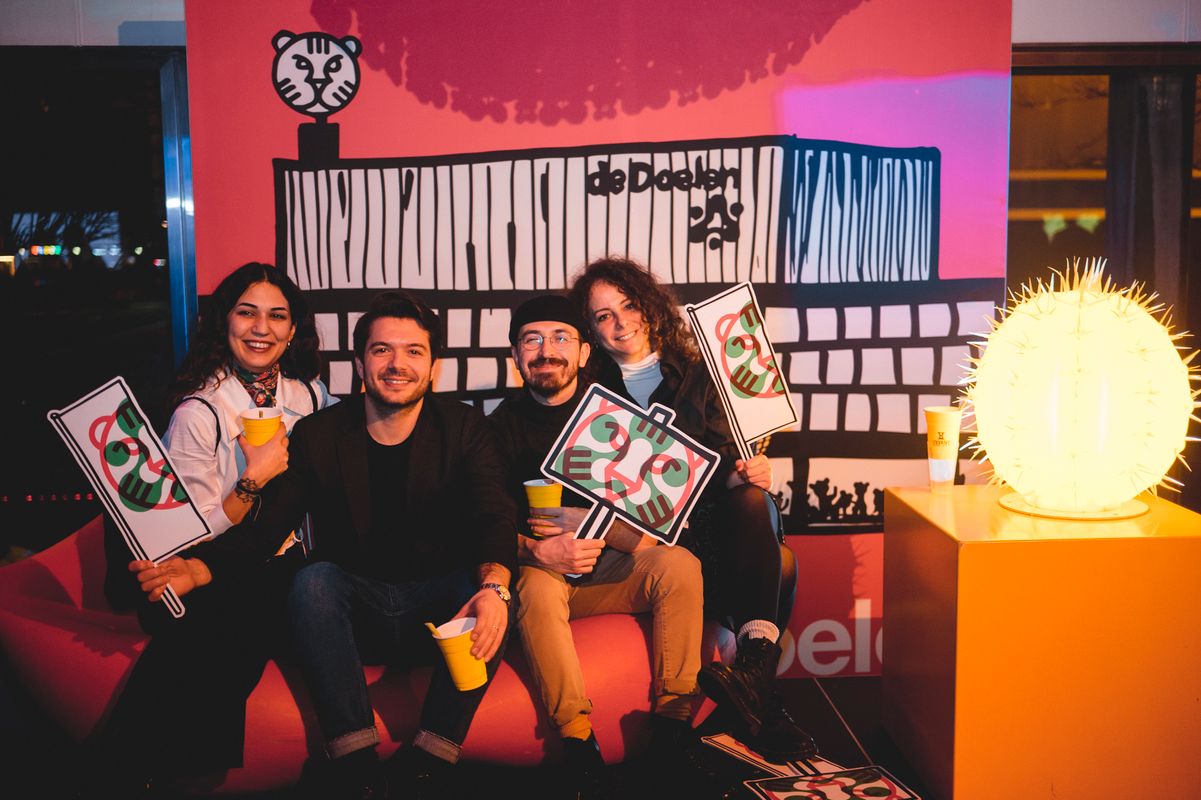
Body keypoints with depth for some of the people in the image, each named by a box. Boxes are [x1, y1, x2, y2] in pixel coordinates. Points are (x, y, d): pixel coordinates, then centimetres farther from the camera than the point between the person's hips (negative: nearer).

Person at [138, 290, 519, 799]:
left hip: (436, 606, 0)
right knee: (312, 580, -29)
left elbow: (493, 519, -15)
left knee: (490, 588, -29)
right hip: (354, 612, 1)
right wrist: (197, 568, -28)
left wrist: (493, 585, -37)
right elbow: (265, 529, -7)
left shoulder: (464, 428, -2)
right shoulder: (316, 435, 0)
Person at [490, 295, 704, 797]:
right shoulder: (502, 426, 3)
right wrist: (538, 551, -24)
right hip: (542, 568, -1)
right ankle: (578, 745, -24)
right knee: (537, 589, -34)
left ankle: (672, 724, -20)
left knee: (679, 565, -27)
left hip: (615, 567, 1)